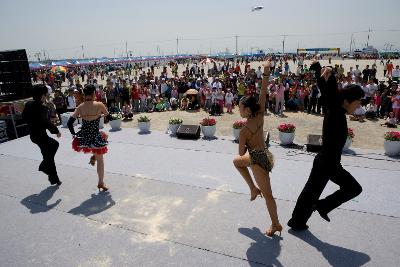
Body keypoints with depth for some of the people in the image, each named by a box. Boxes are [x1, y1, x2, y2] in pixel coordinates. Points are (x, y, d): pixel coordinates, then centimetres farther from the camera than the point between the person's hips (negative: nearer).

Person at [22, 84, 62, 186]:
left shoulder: (28, 104, 2)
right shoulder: (41, 108, -24)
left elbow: (24, 117, 11)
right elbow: (45, 122, -32)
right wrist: (56, 131, -24)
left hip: (33, 134, 9)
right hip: (41, 136, -9)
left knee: (55, 144, 28)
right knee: (48, 157, 5)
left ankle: (44, 166, 27)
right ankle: (54, 179, 17)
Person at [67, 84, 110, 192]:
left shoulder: (80, 107, -5)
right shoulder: (99, 105, -15)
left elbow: (70, 123, -2)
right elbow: (109, 117, -1)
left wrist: (74, 134, 11)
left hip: (83, 137, 4)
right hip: (96, 137, -4)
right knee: (100, 160, 15)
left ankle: (93, 157, 33)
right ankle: (101, 183, 23)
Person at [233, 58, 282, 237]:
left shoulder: (244, 131, -22)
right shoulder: (260, 116, -7)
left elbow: (241, 153, -14)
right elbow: (263, 93, -8)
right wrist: (266, 73, -13)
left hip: (258, 159, -8)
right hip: (263, 155, 8)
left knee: (267, 193, 6)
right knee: (236, 161, 28)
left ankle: (276, 225, 22)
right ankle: (254, 189, 29)